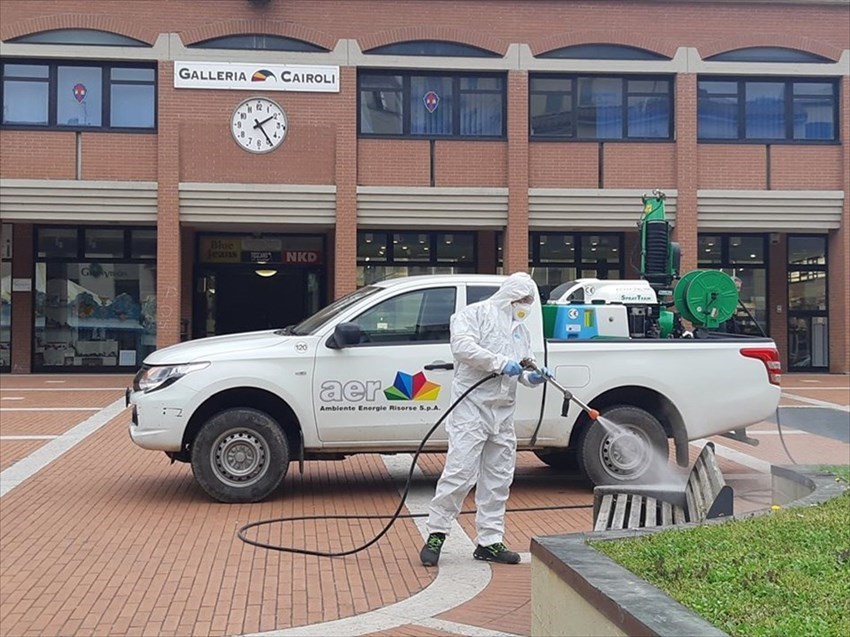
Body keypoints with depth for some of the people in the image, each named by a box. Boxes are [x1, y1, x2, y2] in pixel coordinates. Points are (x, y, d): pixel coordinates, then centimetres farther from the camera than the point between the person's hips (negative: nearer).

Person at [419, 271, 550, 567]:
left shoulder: (520, 329, 22)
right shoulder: (474, 314, -1)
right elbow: (463, 346, -18)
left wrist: (532, 377, 0)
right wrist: (501, 362, -20)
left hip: (504, 411, 8)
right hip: (472, 406, -8)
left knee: (498, 478, 8)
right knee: (460, 471, -12)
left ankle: (490, 542, 16)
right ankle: (436, 533, -2)